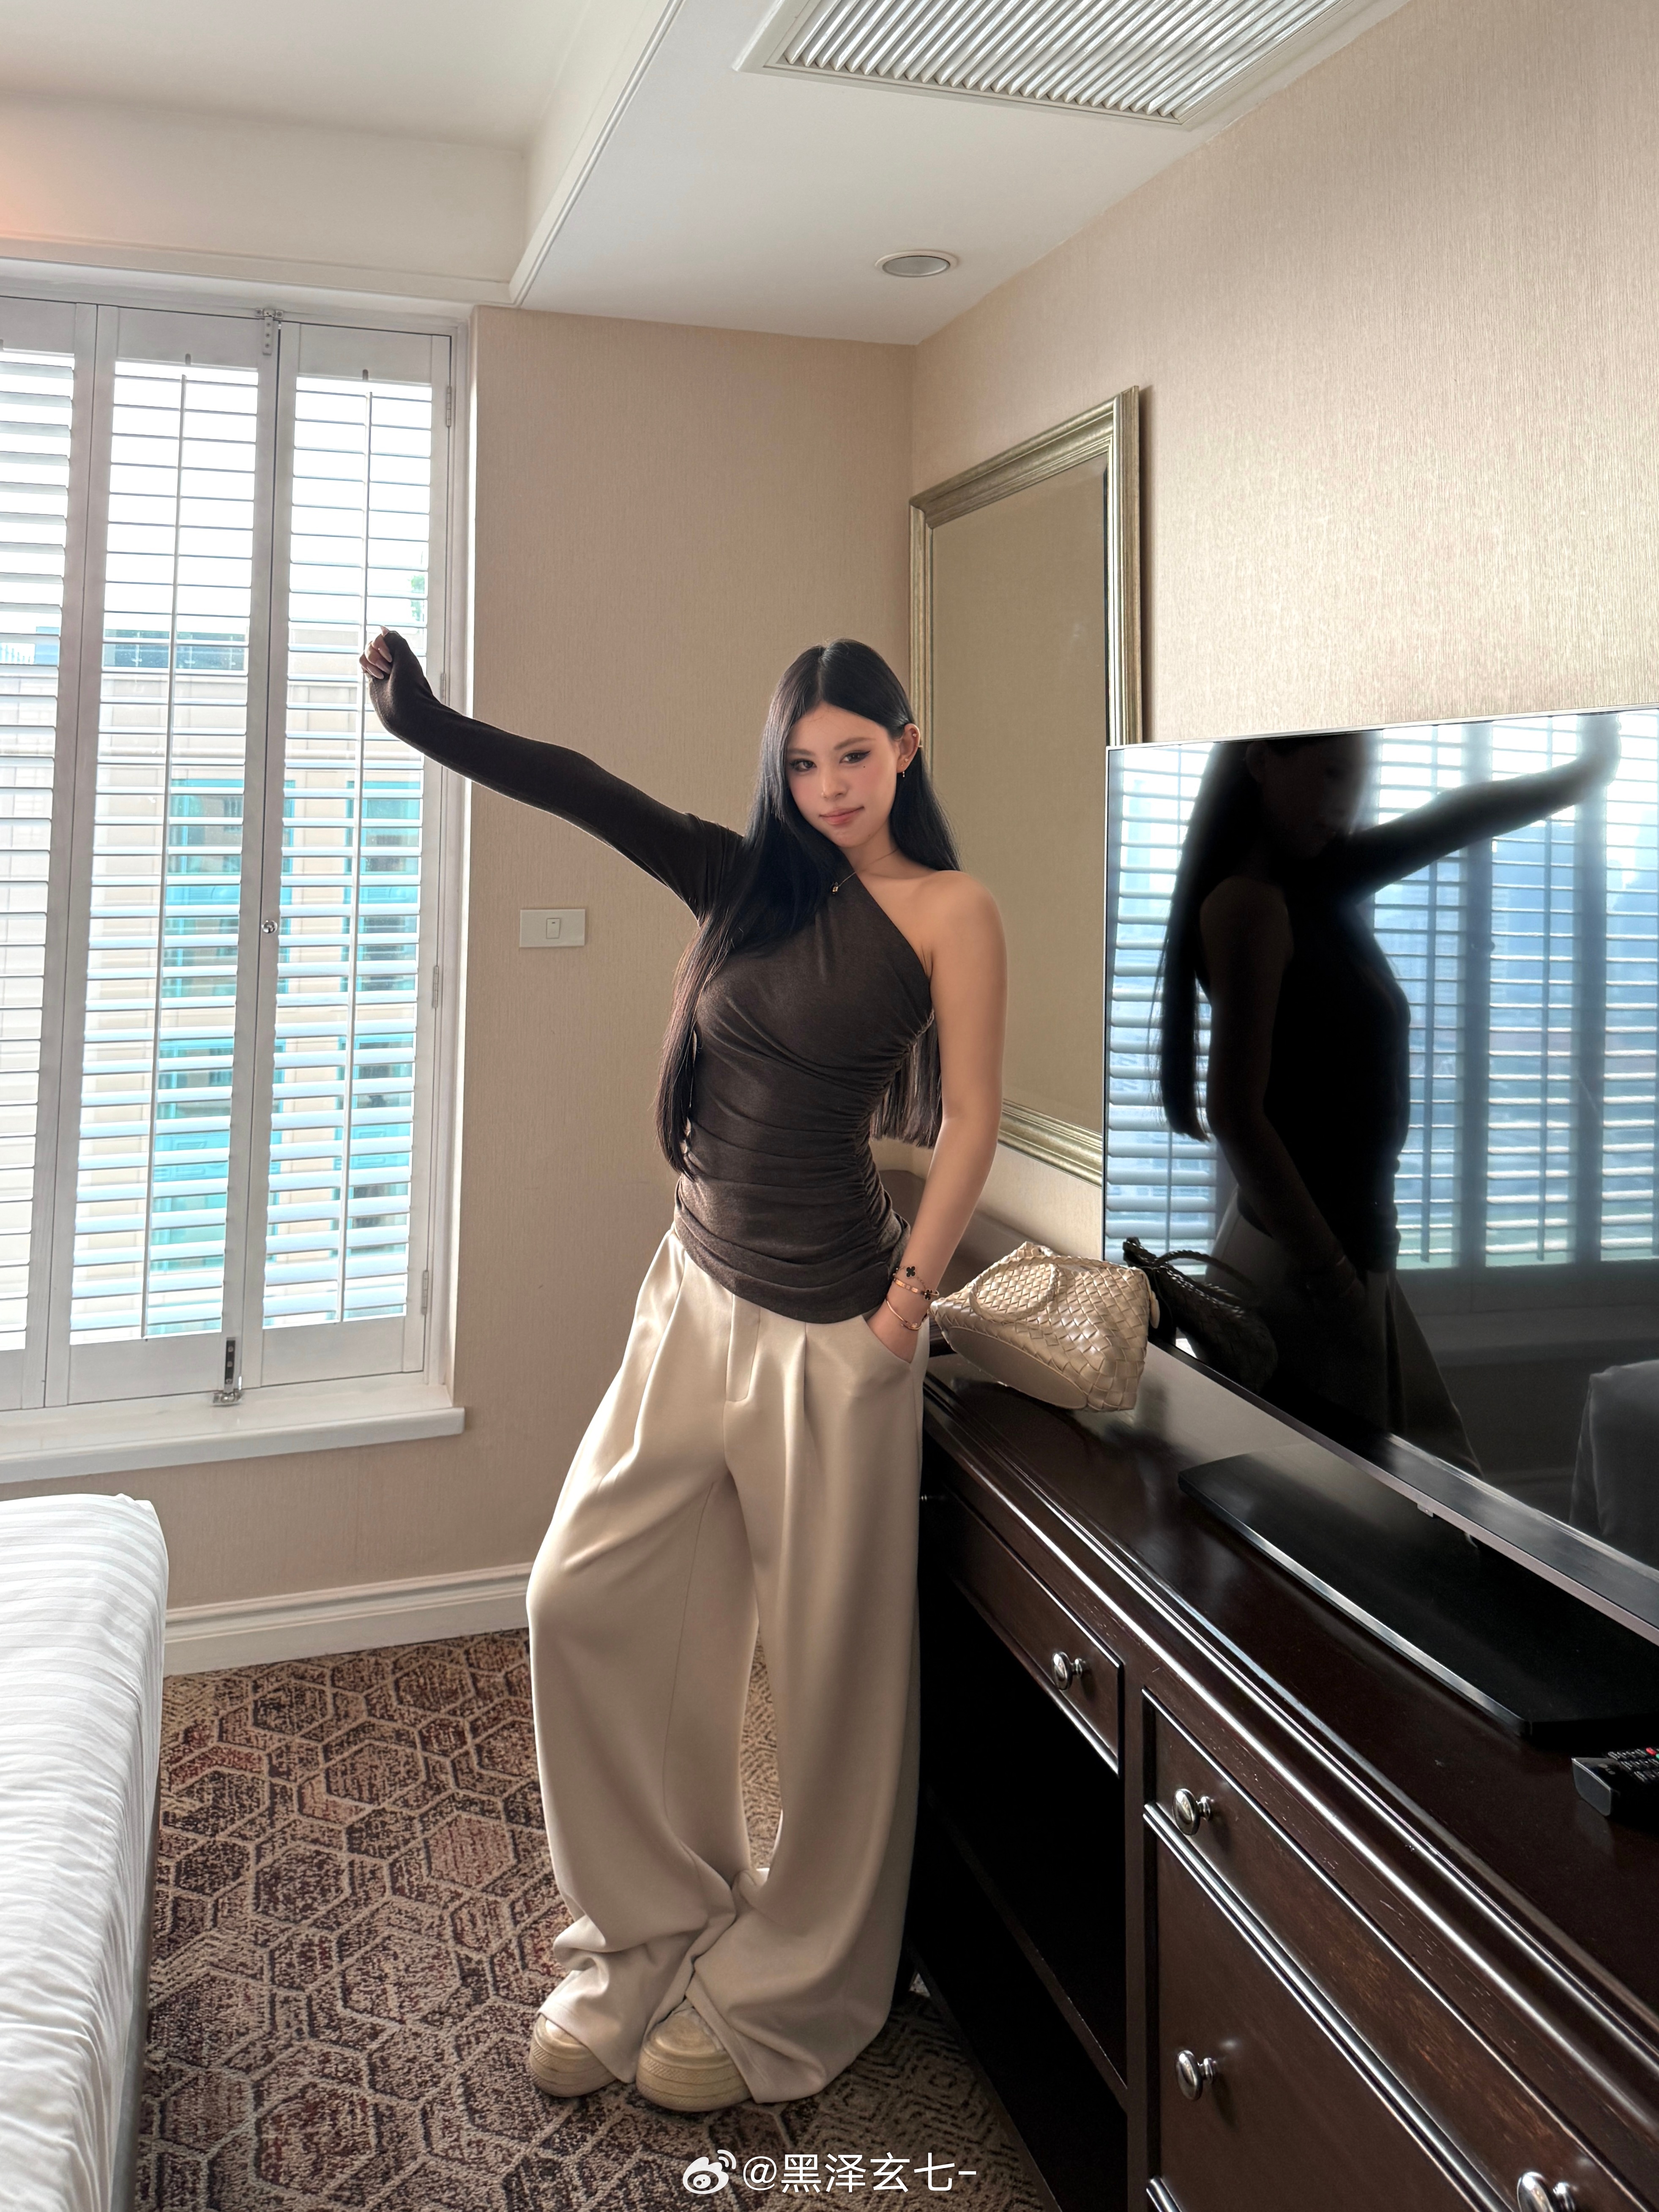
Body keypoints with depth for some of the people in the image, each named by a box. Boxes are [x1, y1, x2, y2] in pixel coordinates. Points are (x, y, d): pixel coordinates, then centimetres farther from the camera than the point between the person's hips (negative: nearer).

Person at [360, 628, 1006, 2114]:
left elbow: (969, 1120, -7)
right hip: (697, 1293, 7)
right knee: (587, 1597, 7)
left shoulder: (950, 913, -5)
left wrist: (908, 1298, -10)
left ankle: (778, 2003, 27)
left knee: (831, 1659, 5)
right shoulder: (753, 879, 10)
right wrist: (427, 724, -3)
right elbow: (584, 793, 5)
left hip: (828, 1327, -6)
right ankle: (643, 1950, 26)